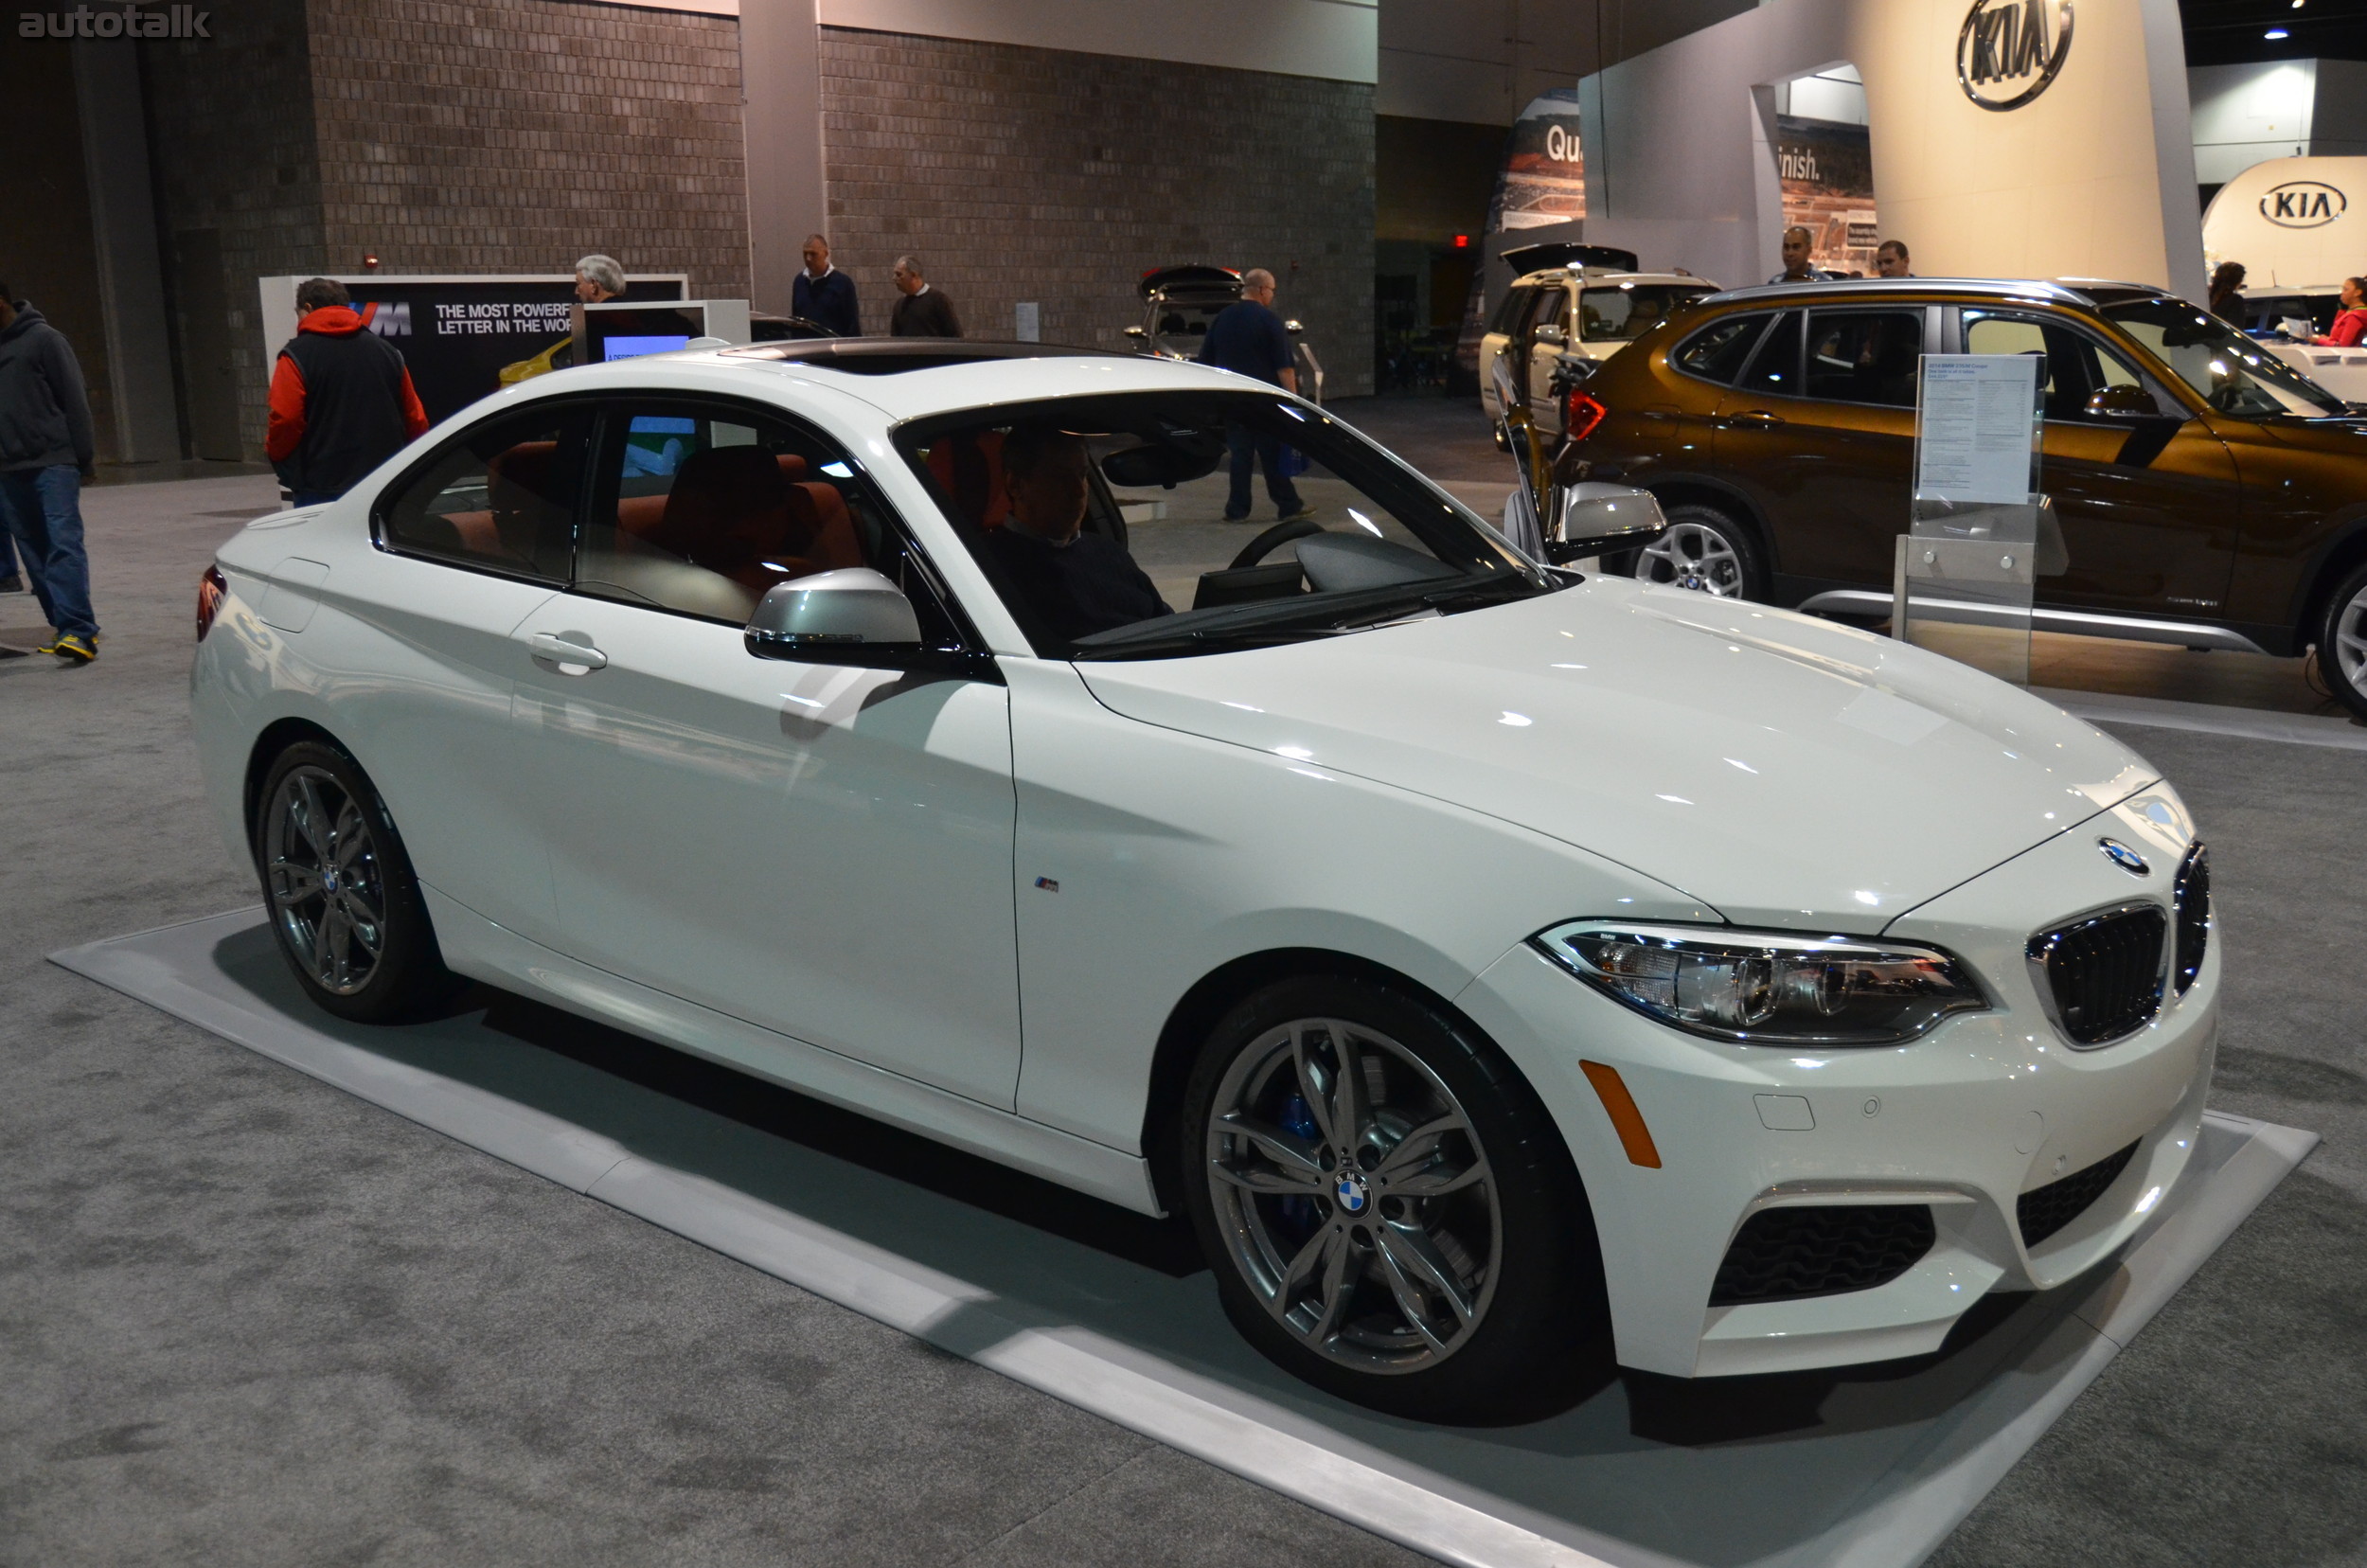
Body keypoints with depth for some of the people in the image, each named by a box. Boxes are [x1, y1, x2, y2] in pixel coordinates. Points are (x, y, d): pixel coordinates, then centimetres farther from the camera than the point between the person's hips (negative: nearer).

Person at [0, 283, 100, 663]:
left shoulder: (43, 338, -1)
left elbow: (73, 400, -5)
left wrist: (82, 455, -10)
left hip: (54, 463, -6)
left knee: (64, 544, -13)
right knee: (34, 553, 6)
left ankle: (79, 631, -19)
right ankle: (63, 626, 12)